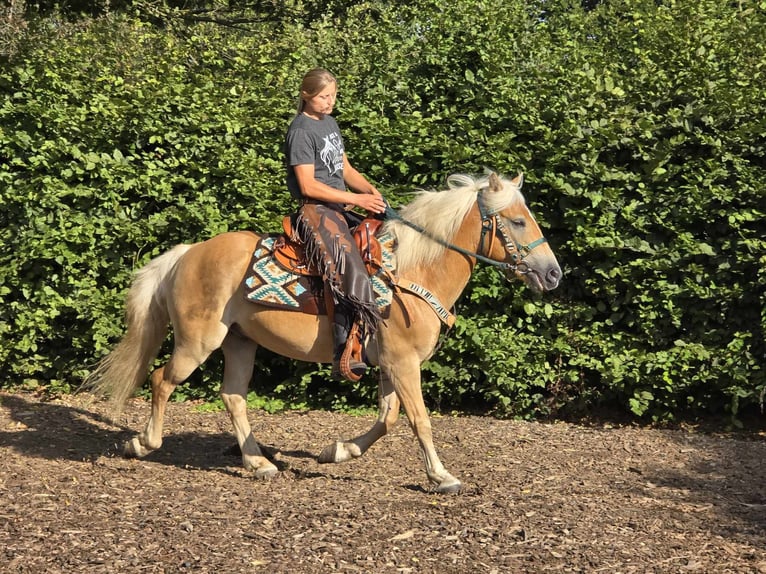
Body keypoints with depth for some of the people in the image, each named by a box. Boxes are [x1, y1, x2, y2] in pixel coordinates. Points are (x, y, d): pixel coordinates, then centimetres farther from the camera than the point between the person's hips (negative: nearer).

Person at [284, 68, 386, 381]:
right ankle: (345, 356, -33)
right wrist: (356, 199, -18)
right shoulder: (301, 130, -9)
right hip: (315, 210, -10)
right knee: (348, 270, -27)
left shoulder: (330, 123, 17)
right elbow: (308, 186, -16)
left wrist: (370, 189, 0)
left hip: (340, 207, 10)